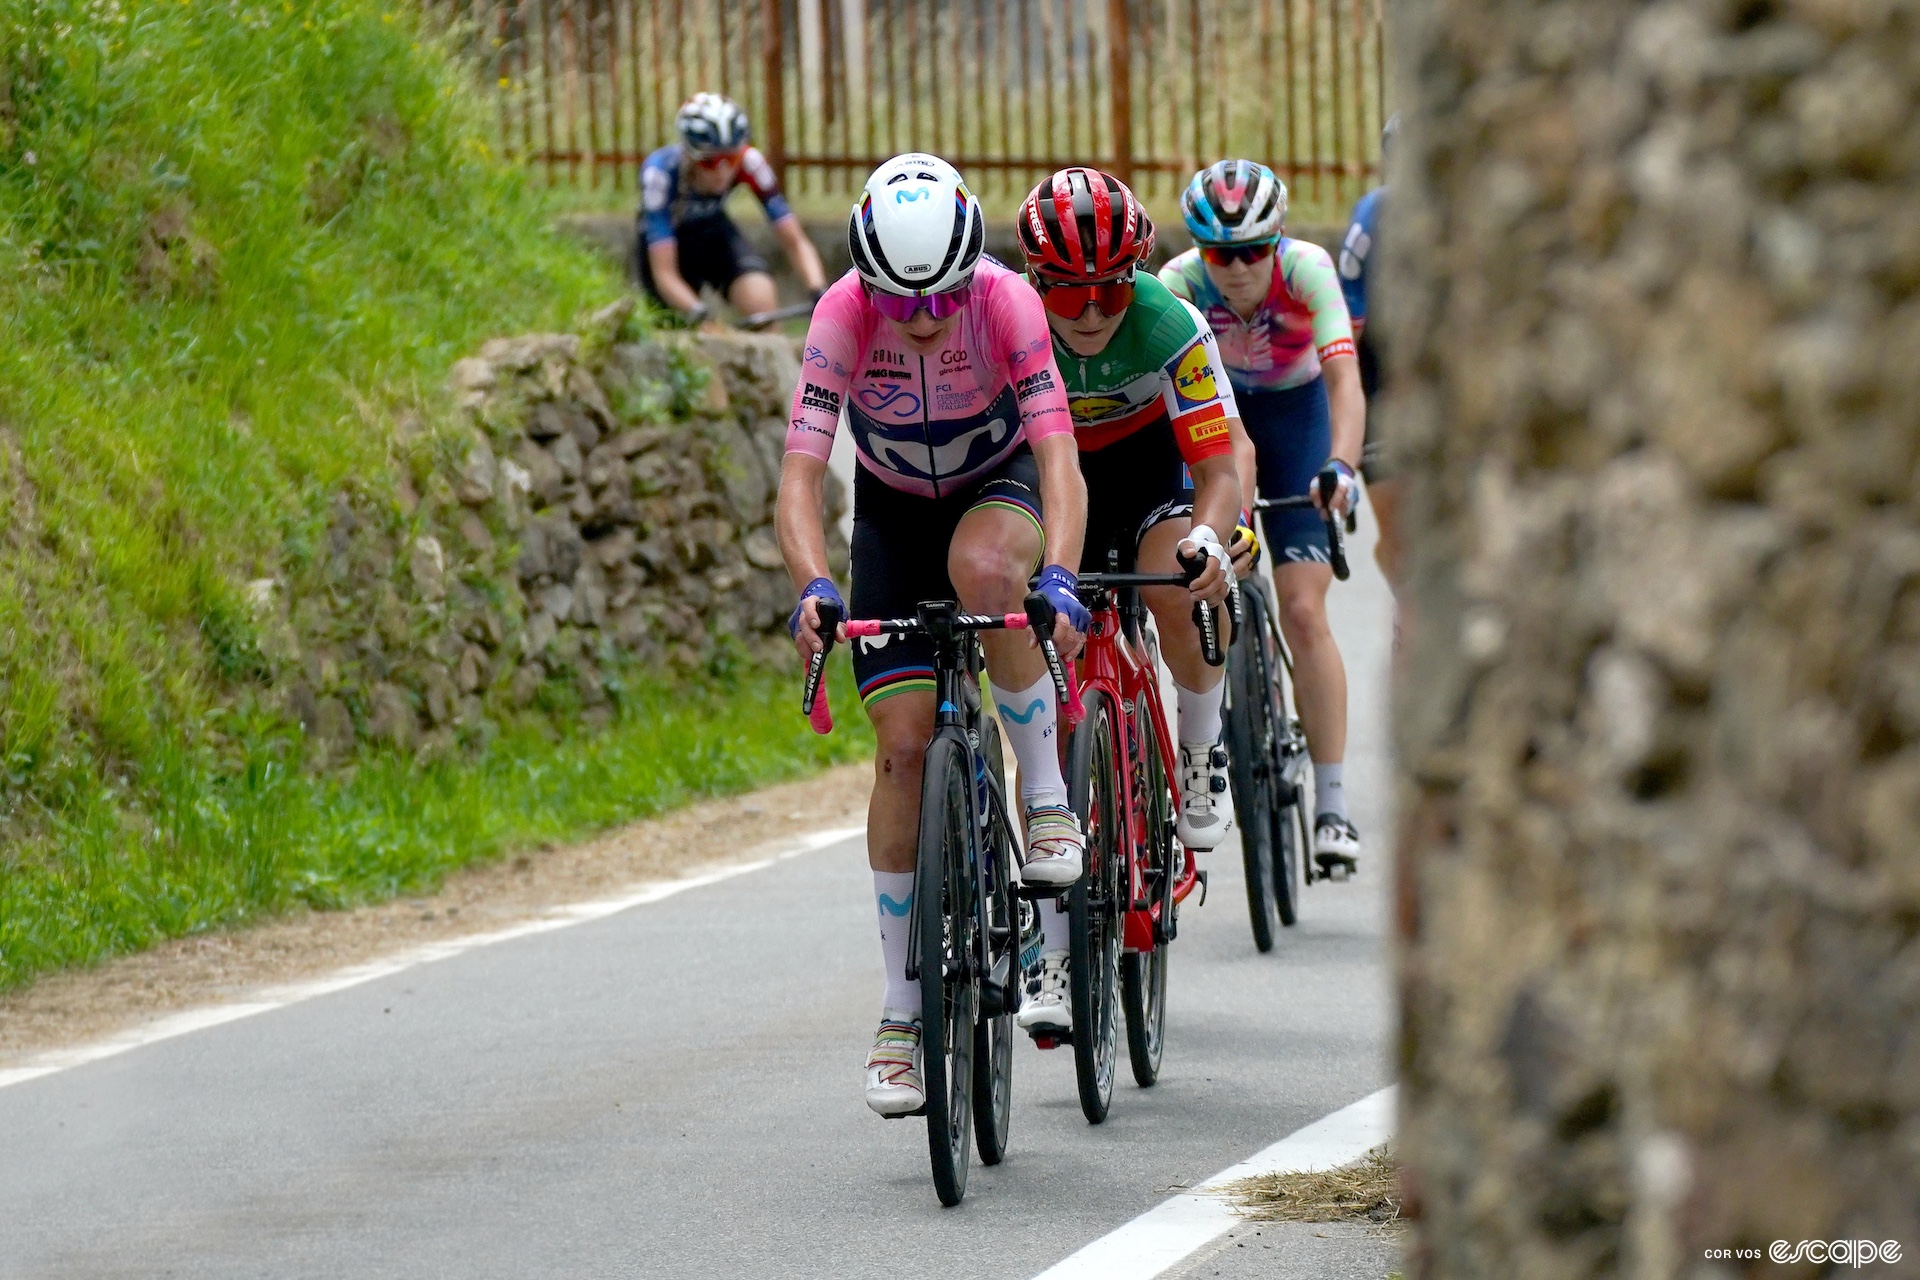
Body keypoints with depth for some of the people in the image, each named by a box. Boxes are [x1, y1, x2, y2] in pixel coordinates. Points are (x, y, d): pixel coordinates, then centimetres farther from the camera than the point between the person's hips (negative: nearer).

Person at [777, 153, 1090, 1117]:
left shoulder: (1006, 302, -30)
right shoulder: (843, 314, -29)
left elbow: (1058, 455, -37)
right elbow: (800, 475, -33)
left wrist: (1059, 577, -54)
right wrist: (812, 586, -50)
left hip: (999, 483, -1)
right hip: (893, 506, 1)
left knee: (982, 566, -38)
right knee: (904, 743, -8)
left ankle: (1047, 797, -20)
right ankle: (901, 1012, 0)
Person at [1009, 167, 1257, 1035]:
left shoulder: (1170, 327, -31)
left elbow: (1223, 467, -32)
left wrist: (1209, 536, -53)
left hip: (1155, 459, -1)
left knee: (1174, 590, -36)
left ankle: (1201, 749, -2)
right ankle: (1055, 956, -6)